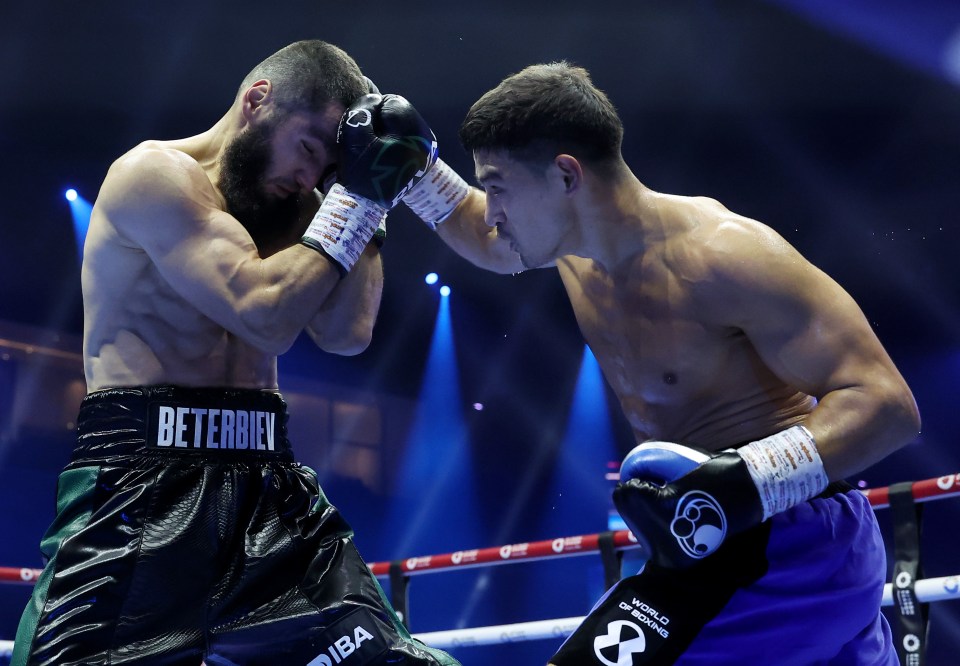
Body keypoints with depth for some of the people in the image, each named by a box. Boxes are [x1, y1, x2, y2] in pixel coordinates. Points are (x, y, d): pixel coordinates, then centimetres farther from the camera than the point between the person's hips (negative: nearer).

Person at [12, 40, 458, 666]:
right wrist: (355, 196, -11)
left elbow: (348, 333, 6)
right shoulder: (156, 172, -8)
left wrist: (369, 196, 3)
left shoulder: (287, 205, 15)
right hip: (144, 481, -6)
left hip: (266, 485, 7)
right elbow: (265, 316, -19)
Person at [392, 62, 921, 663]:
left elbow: (887, 404, -26)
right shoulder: (576, 242, 1)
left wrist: (745, 481, -37)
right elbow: (488, 241, 26)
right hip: (718, 542, 9)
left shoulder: (721, 256, -24)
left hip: (787, 553, -9)